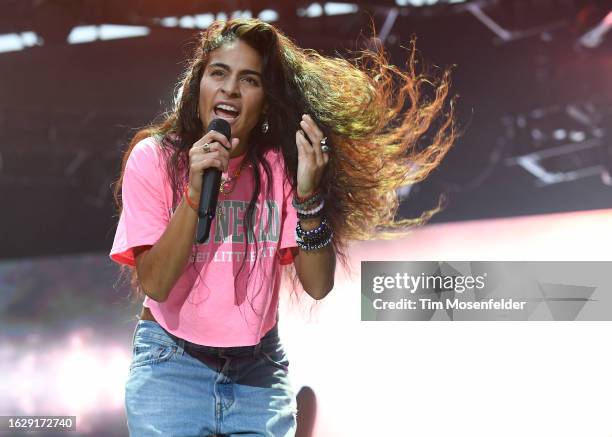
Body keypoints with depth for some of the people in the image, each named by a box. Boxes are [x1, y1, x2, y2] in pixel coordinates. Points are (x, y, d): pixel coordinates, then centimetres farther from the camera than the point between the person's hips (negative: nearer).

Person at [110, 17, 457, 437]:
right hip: (171, 366, -2)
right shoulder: (154, 157, -9)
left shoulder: (281, 166, -3)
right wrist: (194, 193, -27)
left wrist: (309, 196, -23)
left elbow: (317, 286, -9)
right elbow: (154, 285, -16)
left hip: (258, 371, 2)